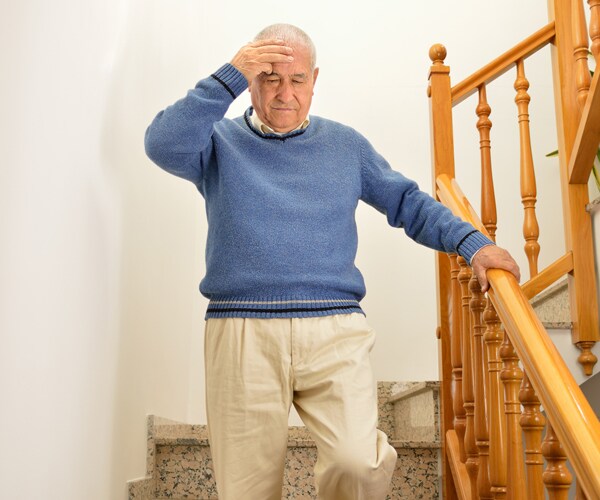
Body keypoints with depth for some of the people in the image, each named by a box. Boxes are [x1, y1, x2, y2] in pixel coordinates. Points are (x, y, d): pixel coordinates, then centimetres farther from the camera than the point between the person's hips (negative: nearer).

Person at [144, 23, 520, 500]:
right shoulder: (220, 142, 12)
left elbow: (409, 204, 19)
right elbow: (163, 144, -8)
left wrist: (473, 243, 6)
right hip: (242, 334, 0)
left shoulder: (345, 144, 19)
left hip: (334, 333, 1)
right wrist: (229, 77, -10)